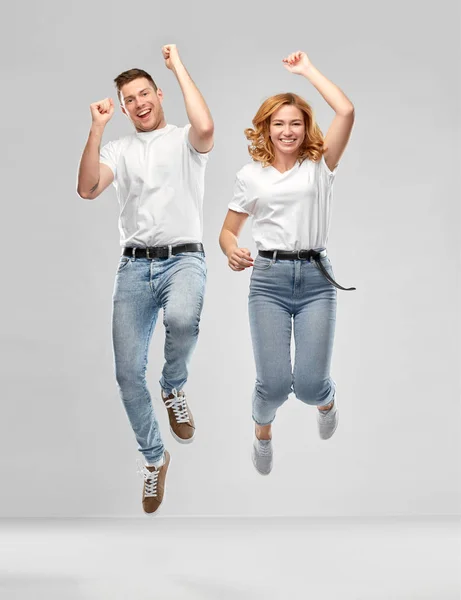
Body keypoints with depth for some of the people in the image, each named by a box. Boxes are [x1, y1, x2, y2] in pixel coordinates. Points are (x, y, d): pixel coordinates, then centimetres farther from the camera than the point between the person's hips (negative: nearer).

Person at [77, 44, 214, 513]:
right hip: (134, 265, 3)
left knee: (182, 319, -38)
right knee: (127, 372, -5)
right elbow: (87, 189, -1)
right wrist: (96, 128, -6)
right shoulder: (118, 150, 16)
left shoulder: (185, 141, 8)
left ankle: (174, 388, -5)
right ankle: (154, 458, 17)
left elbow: (205, 127, -18)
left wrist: (178, 66, -8)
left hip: (183, 258, -3)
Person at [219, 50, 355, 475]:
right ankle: (263, 432, 29)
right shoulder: (250, 176, 8)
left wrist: (308, 70, -1)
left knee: (309, 385, -6)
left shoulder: (320, 167, 4)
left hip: (316, 277, 0)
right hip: (268, 279, 0)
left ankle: (326, 401, 35)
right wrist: (231, 250, -11)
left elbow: (346, 112, -10)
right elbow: (228, 231, 13)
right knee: (273, 383, -7)